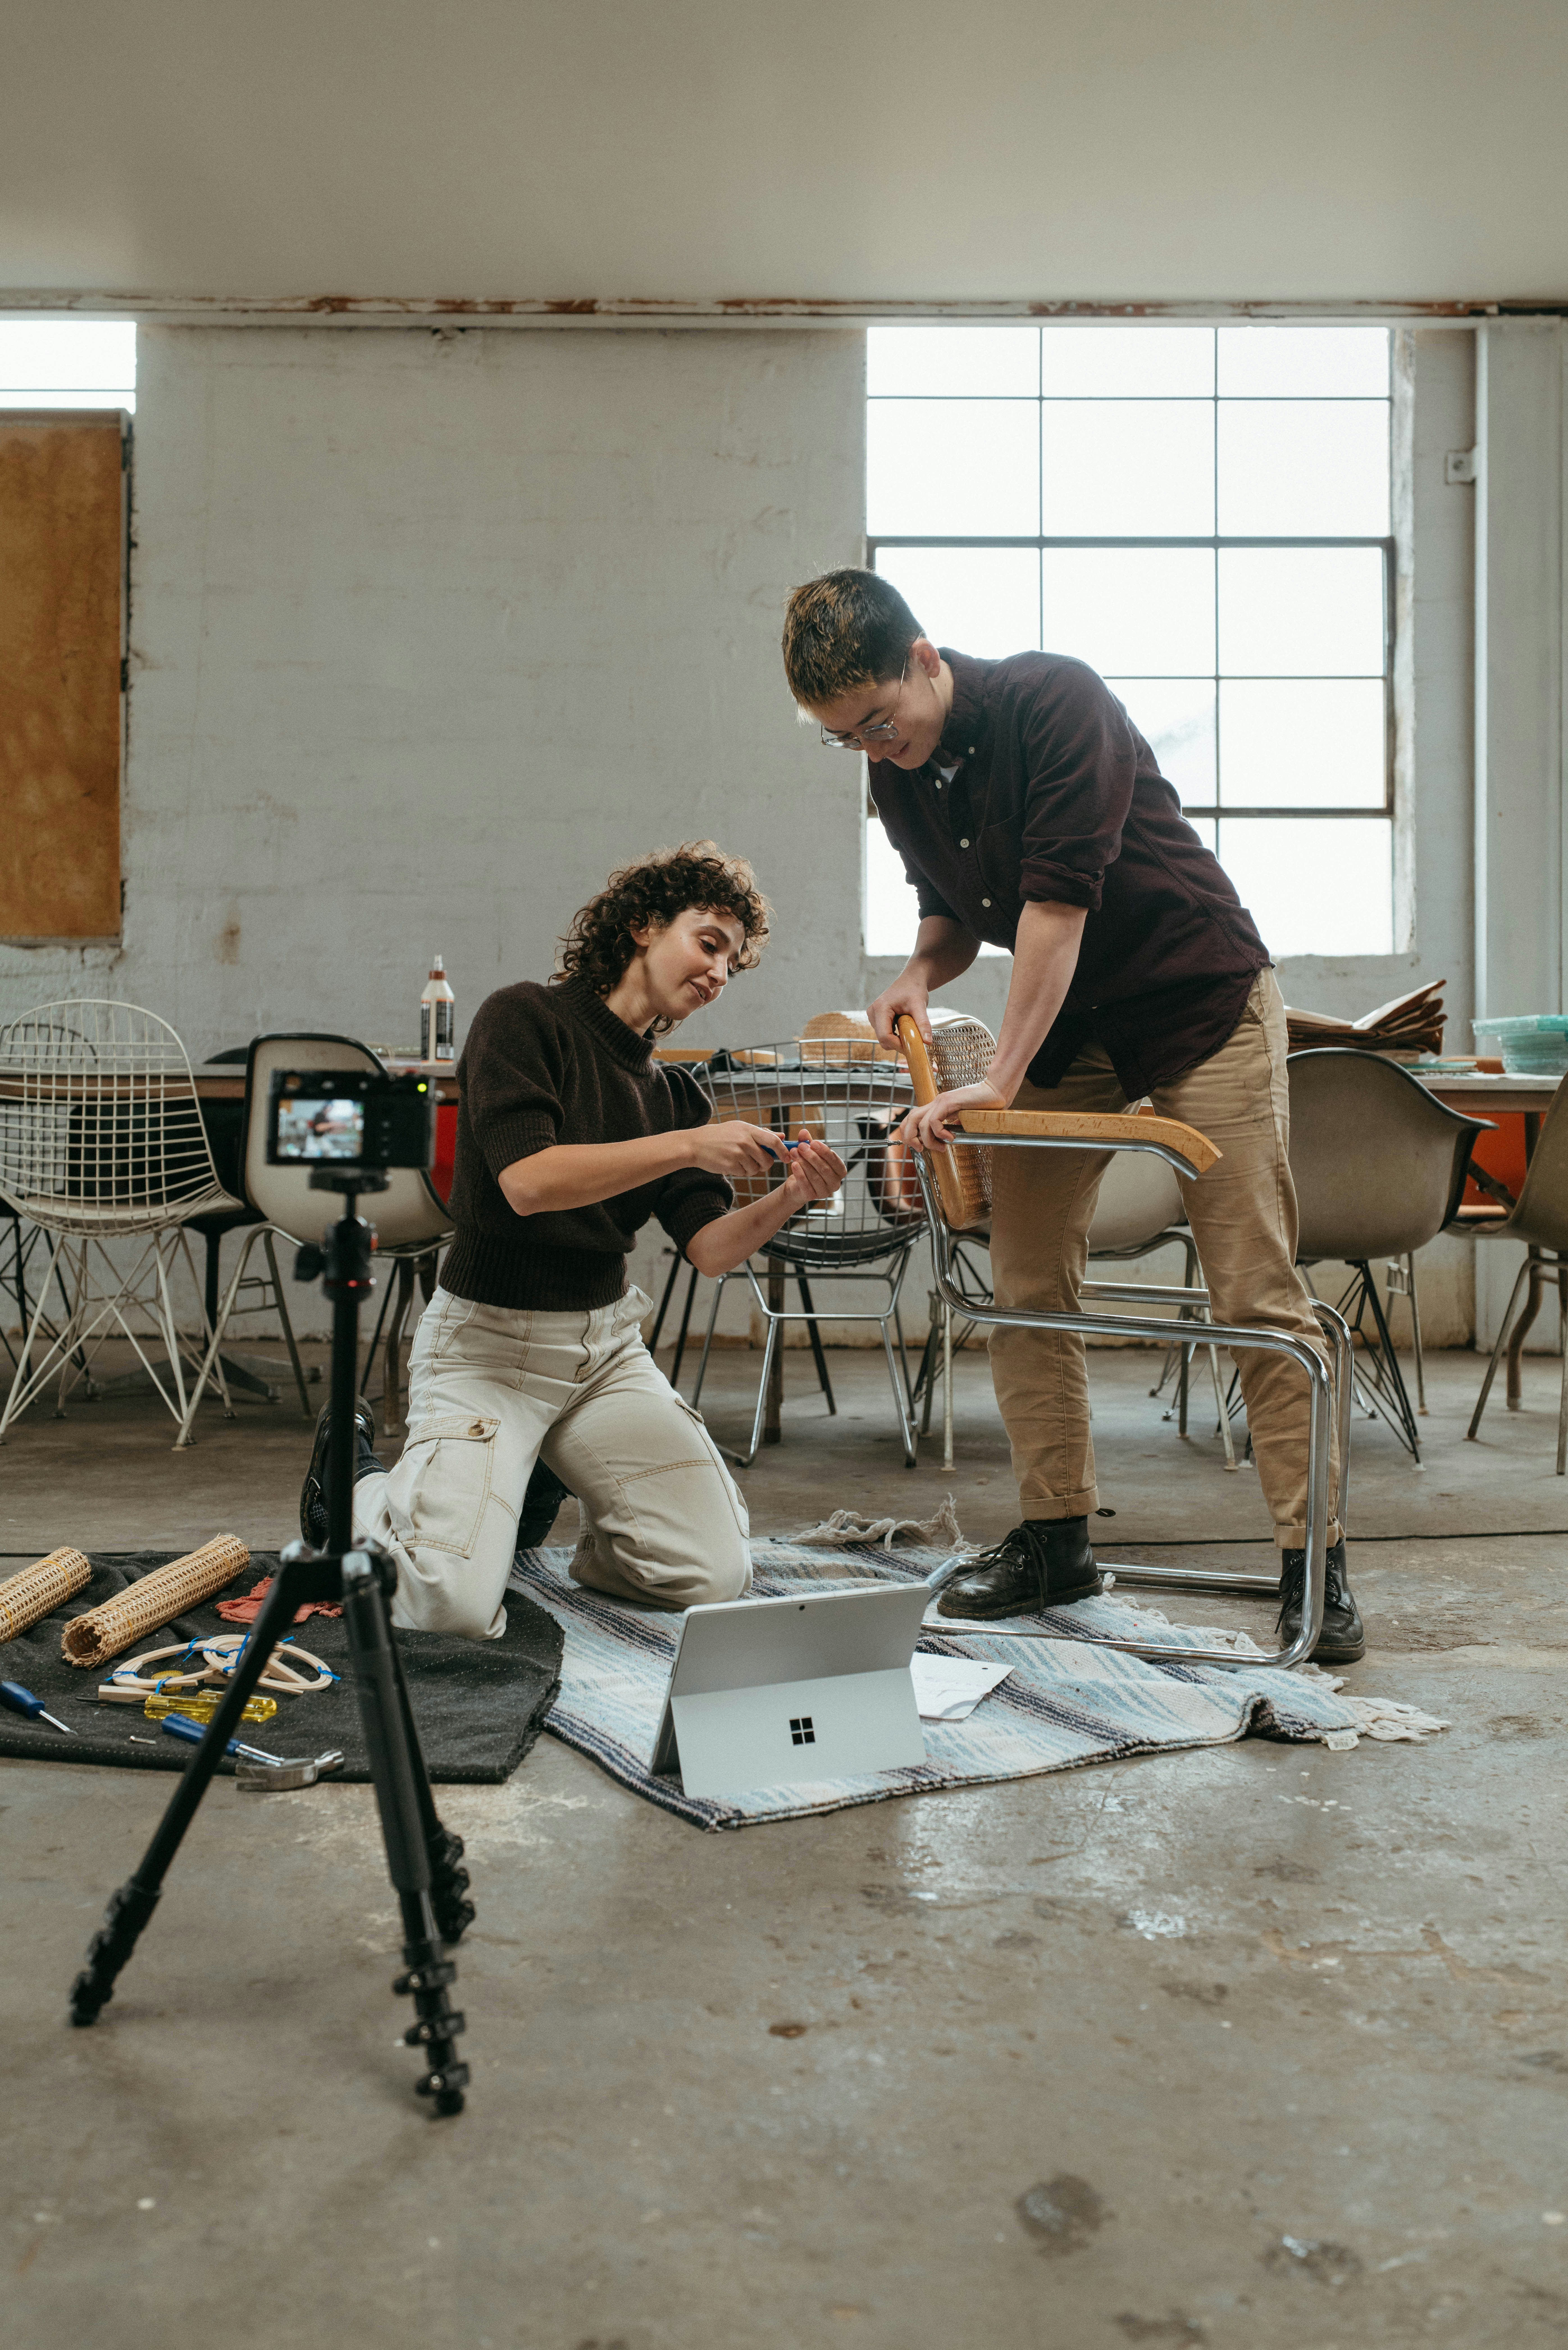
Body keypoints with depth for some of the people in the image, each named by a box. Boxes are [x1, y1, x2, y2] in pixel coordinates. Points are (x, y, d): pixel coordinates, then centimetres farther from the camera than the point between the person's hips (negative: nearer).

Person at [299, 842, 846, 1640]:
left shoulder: (672, 1090, 11)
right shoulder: (525, 1018, -8)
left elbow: (710, 1249, 1)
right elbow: (530, 1180, -22)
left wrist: (787, 1197, -18)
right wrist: (687, 1147, -24)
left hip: (605, 1340, 6)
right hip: (489, 1337, -6)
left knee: (718, 1575, -7)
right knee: (455, 1608, -20)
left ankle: (542, 1486, 19)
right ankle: (361, 1484, 13)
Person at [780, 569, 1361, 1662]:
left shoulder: (1055, 700, -20)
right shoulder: (898, 779, 1)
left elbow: (1061, 897, -27)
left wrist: (1000, 1080, -31)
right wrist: (921, 971, -7)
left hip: (1202, 998, -7)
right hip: (1065, 1022, 7)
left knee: (1258, 1292, -7)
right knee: (1026, 1285, 2)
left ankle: (1316, 1559, -1)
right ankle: (1056, 1539, 13)